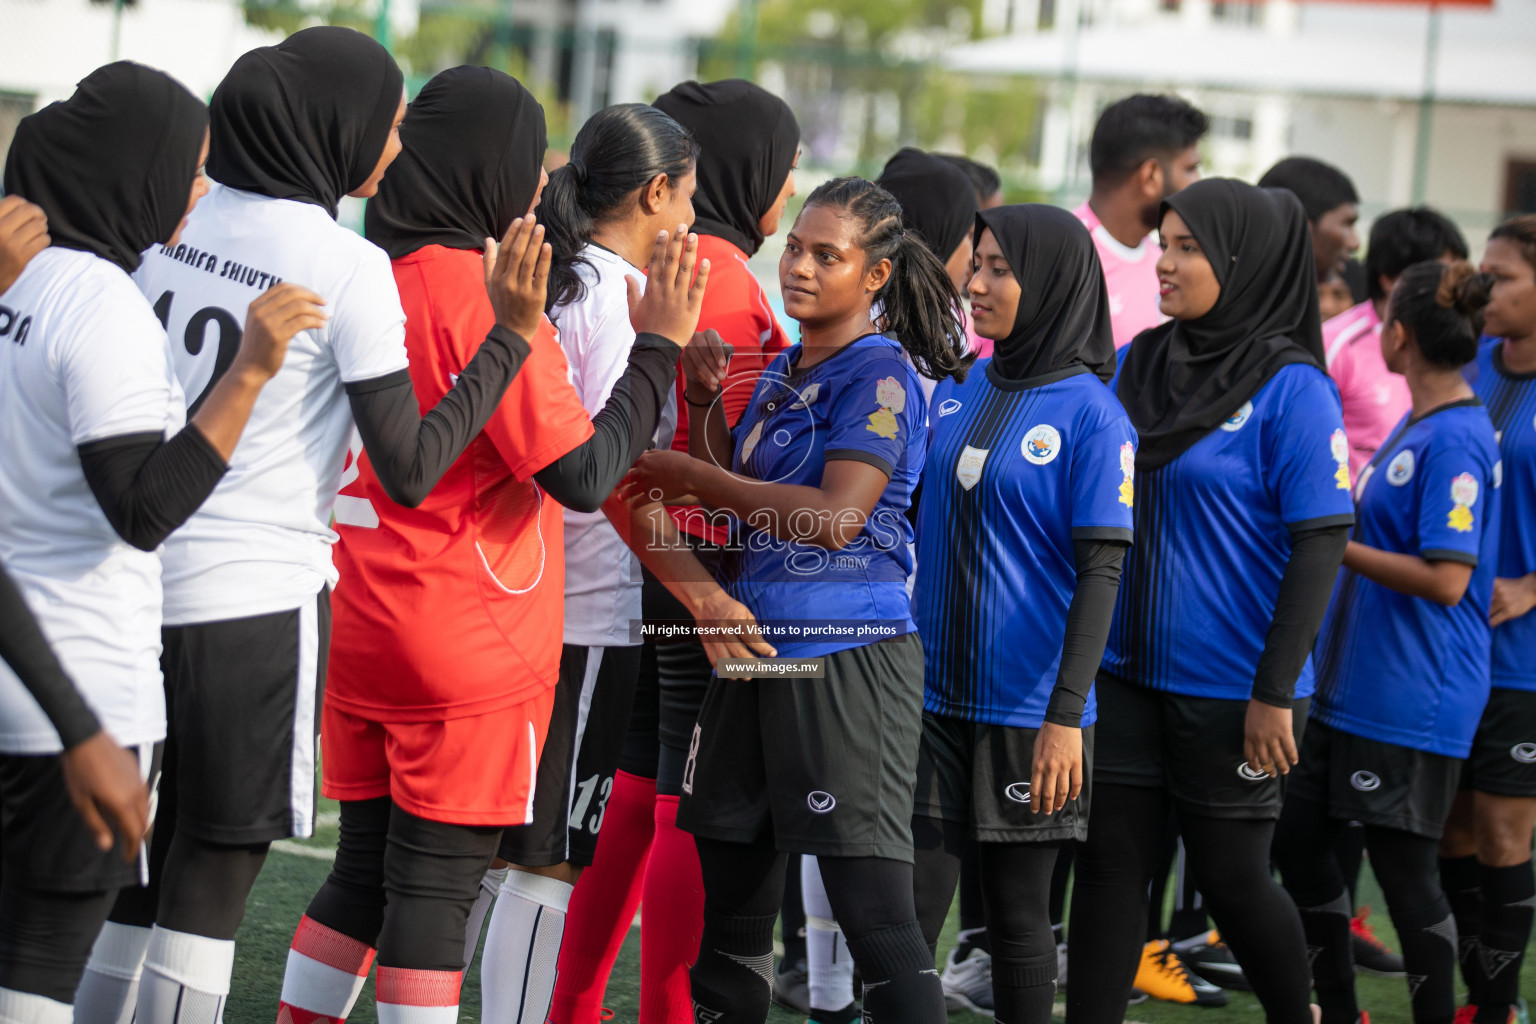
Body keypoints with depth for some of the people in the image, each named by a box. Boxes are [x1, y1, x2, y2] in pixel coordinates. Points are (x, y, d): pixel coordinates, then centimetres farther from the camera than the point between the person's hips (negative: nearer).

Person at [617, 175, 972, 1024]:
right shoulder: (782, 371, 16)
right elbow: (736, 501, 18)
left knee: (873, 910, -10)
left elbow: (836, 516, -20)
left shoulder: (880, 375, -10)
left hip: (847, 658, -9)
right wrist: (705, 407, 3)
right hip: (755, 651, 9)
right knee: (731, 908, 13)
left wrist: (687, 474, -13)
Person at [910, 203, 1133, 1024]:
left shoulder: (1090, 415, -8)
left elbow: (1100, 572, -11)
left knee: (1018, 912, 5)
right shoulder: (957, 393, 9)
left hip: (1027, 708, -5)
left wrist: (1067, 715, -16)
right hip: (933, 694, 5)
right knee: (906, 908, 1)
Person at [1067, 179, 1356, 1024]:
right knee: (1108, 859, 3)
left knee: (1229, 875, 5)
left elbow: (1320, 543, -13)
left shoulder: (1292, 390, -11)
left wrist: (1276, 691, -17)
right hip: (1127, 668, 5)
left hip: (1231, 687, -5)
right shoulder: (1137, 366, 6)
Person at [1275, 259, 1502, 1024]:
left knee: (1403, 866, -2)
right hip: (1351, 682, 10)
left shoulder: (1455, 439, -19)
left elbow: (1445, 580, -23)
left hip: (1413, 698, -10)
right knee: (1298, 835, 15)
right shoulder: (1415, 428, 11)